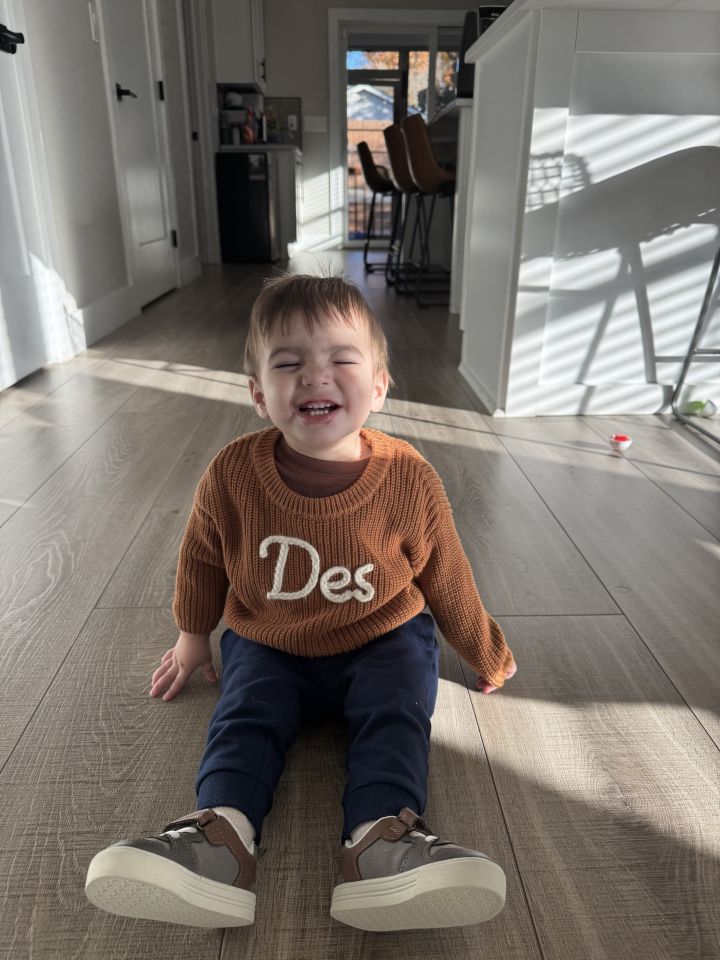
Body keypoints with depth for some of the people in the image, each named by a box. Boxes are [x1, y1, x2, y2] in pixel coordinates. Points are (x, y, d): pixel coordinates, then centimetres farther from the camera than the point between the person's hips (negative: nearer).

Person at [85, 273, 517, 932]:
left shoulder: (410, 480, -19)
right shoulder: (231, 475, -17)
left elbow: (447, 581, -3)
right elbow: (202, 560, 3)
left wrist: (489, 656, 11)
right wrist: (192, 638, 18)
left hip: (384, 640, 0)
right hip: (267, 646, 1)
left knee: (396, 714, -24)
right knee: (246, 714, -21)